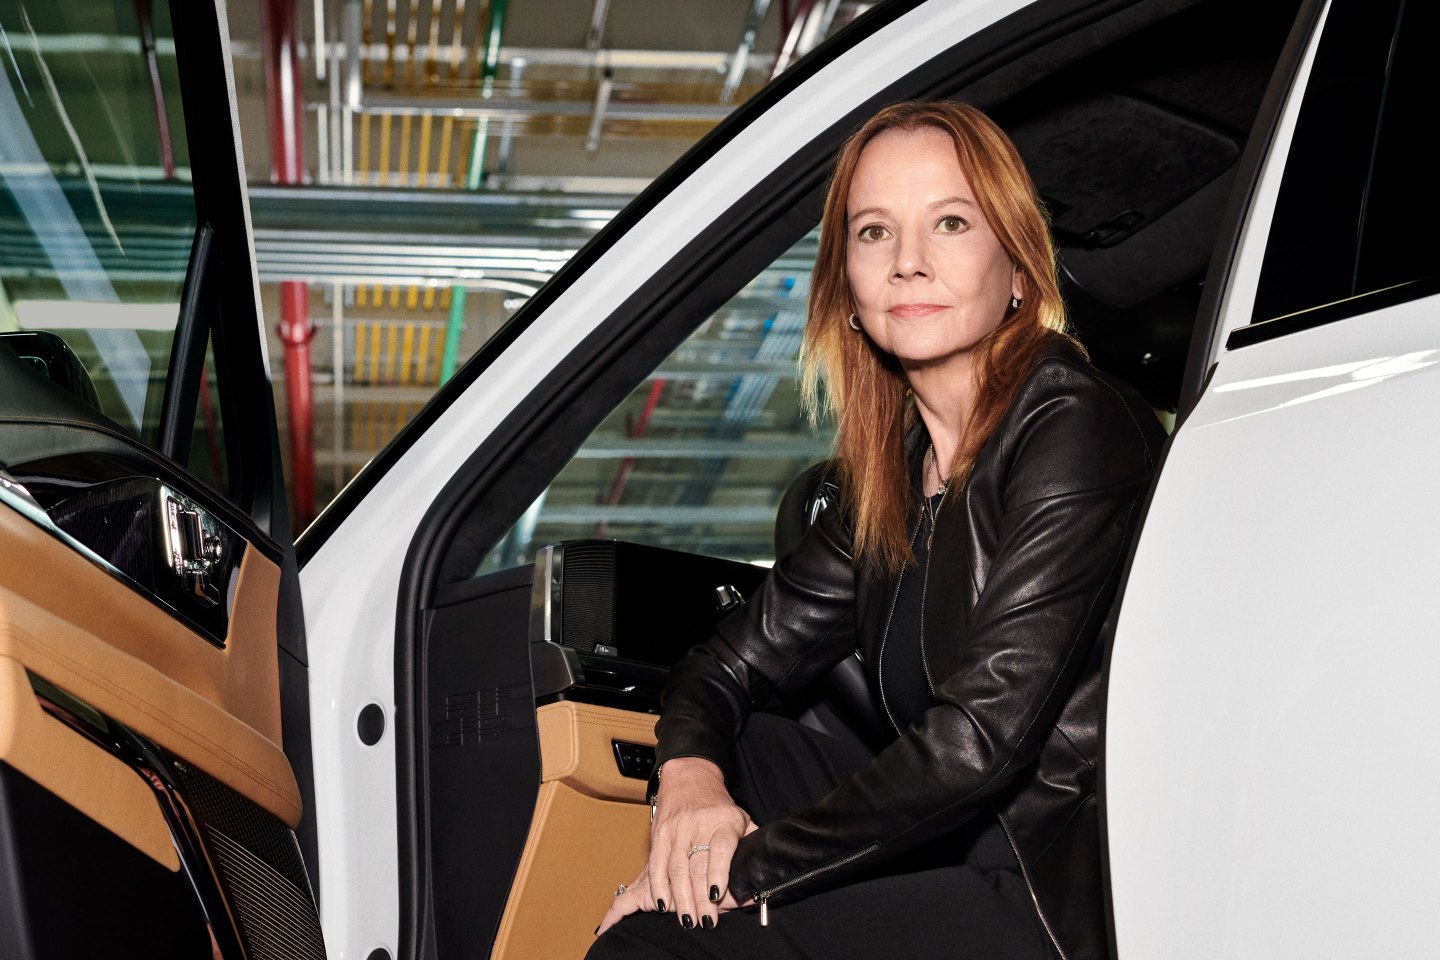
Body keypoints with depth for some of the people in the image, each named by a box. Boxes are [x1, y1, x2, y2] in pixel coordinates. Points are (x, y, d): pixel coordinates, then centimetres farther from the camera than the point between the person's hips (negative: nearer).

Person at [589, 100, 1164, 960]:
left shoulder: (1078, 432, -16)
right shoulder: (899, 462, 9)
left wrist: (744, 868, -16)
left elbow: (979, 739, -22)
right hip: (957, 860, 8)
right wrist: (690, 777, -10)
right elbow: (735, 659, 12)